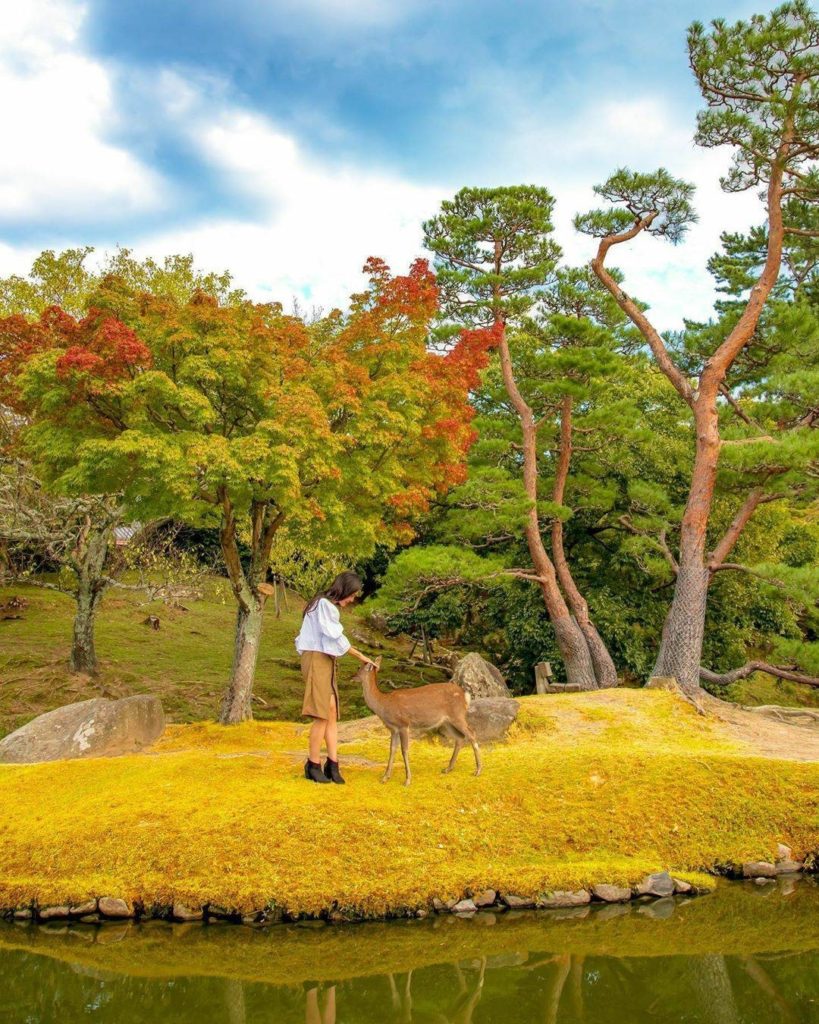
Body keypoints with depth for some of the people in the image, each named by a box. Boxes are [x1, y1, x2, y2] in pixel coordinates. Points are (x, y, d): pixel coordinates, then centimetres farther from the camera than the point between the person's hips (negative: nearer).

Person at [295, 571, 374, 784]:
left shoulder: (328, 605, 17)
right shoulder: (324, 604, -12)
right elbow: (336, 639, -14)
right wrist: (361, 656, -8)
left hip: (325, 662, 10)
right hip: (317, 660, -10)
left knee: (331, 713, 4)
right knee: (322, 715, -8)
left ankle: (332, 764, 2)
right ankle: (313, 765, 0)